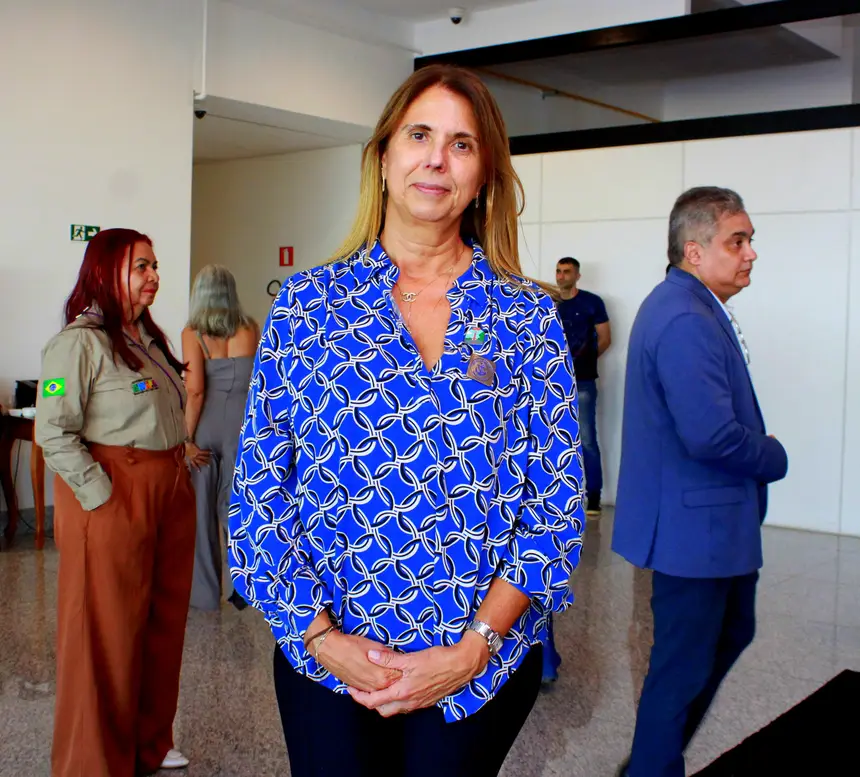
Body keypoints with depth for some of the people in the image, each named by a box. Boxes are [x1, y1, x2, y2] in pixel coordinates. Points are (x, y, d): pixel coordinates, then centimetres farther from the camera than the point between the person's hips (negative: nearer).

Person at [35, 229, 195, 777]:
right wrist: (102, 497, -19)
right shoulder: (80, 342, -13)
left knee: (163, 626, 16)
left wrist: (180, 474, 13)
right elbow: (54, 431, -18)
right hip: (114, 498, -8)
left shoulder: (150, 336, 12)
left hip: (169, 490, 8)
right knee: (108, 634, 2)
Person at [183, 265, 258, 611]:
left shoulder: (193, 333, -5)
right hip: (243, 423, 2)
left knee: (201, 511, 10)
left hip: (206, 423, -2)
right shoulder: (250, 329, 2)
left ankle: (204, 592, 19)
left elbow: (195, 390, -13)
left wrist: (187, 437, -8)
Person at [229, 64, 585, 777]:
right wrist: (321, 635, -11)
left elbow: (559, 499, -4)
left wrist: (474, 645, -12)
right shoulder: (306, 304, -1)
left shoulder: (529, 315, -2)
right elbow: (259, 491, -2)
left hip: (485, 661, 0)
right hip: (325, 658, 0)